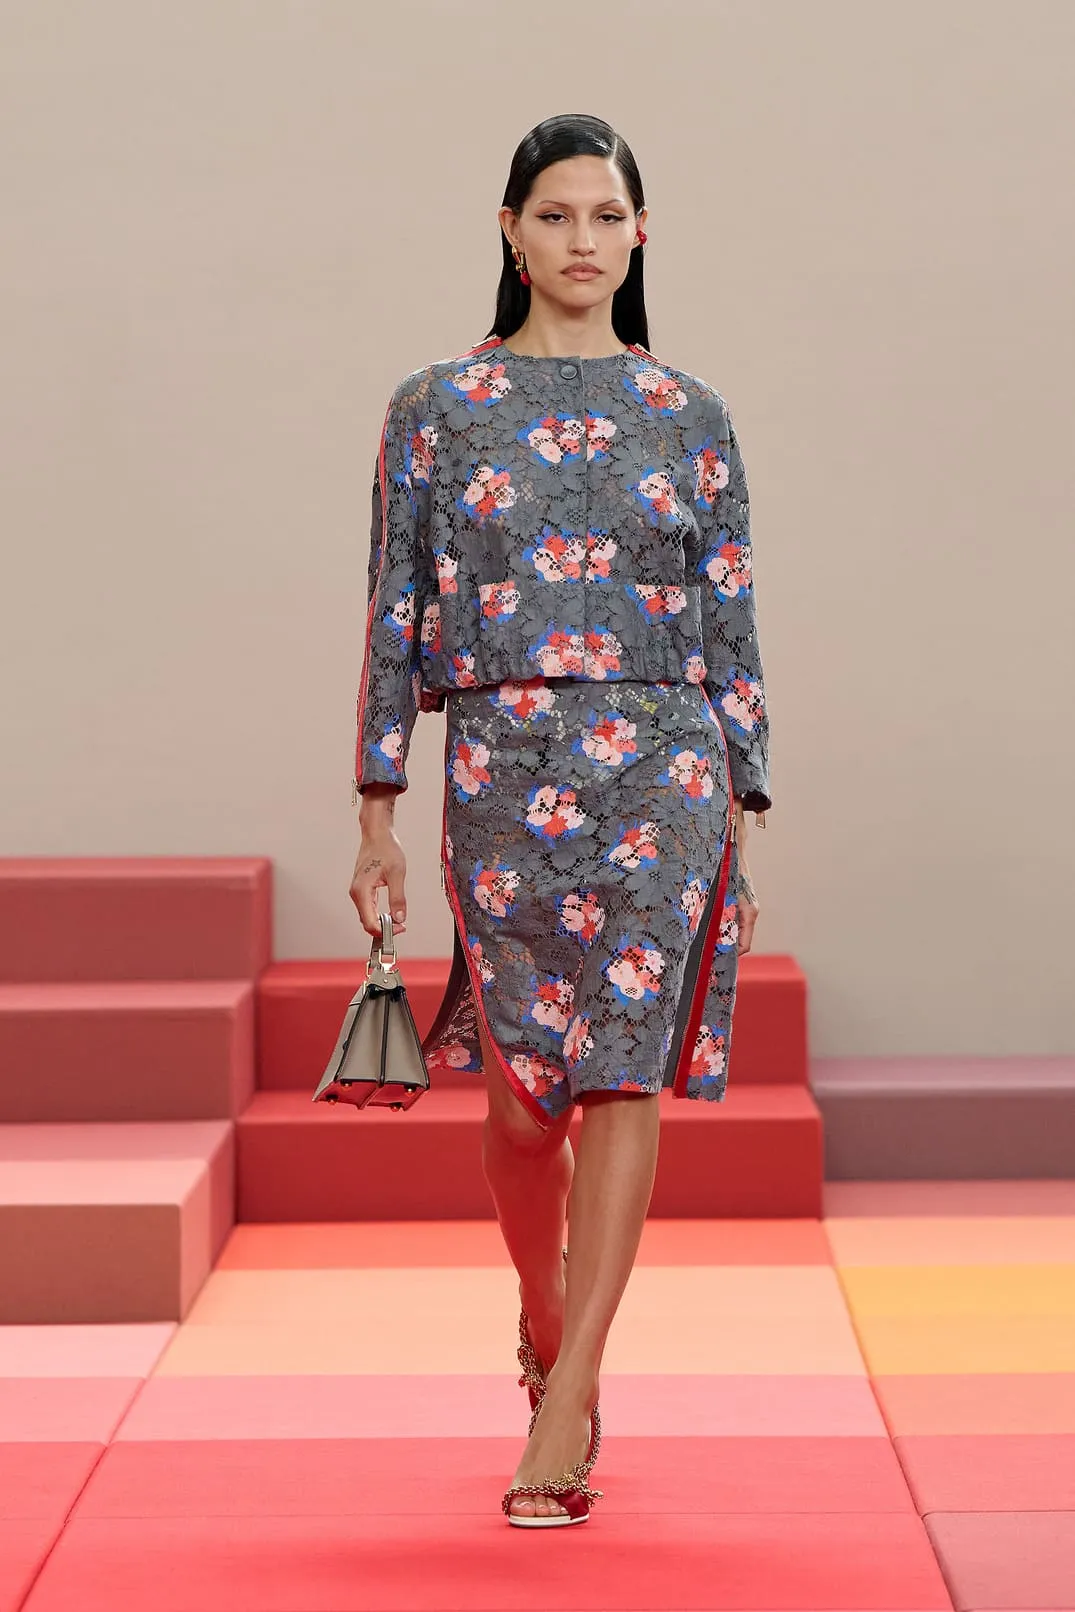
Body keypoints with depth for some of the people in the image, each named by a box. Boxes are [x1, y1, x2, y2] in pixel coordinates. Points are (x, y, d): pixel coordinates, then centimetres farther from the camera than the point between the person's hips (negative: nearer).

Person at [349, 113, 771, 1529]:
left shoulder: (688, 417, 8)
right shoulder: (437, 406, 6)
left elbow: (730, 627, 9)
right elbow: (396, 615, 5)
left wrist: (746, 811, 5)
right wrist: (376, 809, 1)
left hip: (660, 765, 0)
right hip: (501, 766, 0)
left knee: (625, 1073, -9)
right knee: (525, 1089, 5)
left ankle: (560, 1414, -6)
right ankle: (550, 1331, 33)